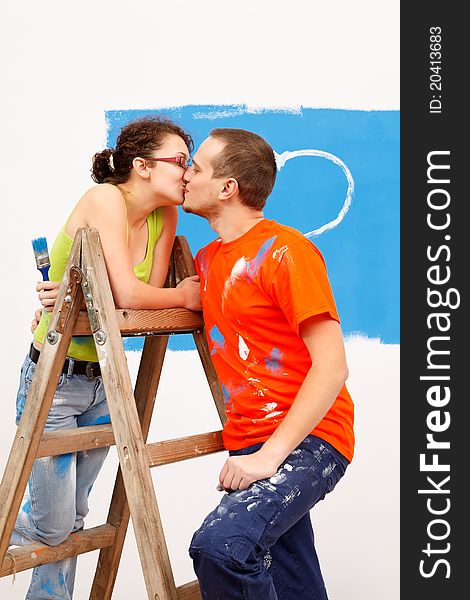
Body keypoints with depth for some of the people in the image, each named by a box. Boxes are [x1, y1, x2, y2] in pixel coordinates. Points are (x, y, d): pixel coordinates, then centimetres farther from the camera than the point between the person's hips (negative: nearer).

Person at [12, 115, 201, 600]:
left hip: (104, 380, 7)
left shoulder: (164, 216, 1)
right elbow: (129, 296, -28)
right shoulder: (104, 198, -19)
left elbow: (150, 293, -8)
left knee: (71, 518, 17)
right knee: (52, 524, 1)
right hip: (53, 380, -6)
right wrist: (185, 296, -11)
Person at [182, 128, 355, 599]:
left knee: (220, 545, -29)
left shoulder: (286, 251, -11)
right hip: (250, 443, 8)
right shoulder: (207, 260, 14)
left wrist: (270, 454, -22)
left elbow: (332, 367, -17)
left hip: (306, 440, -8)